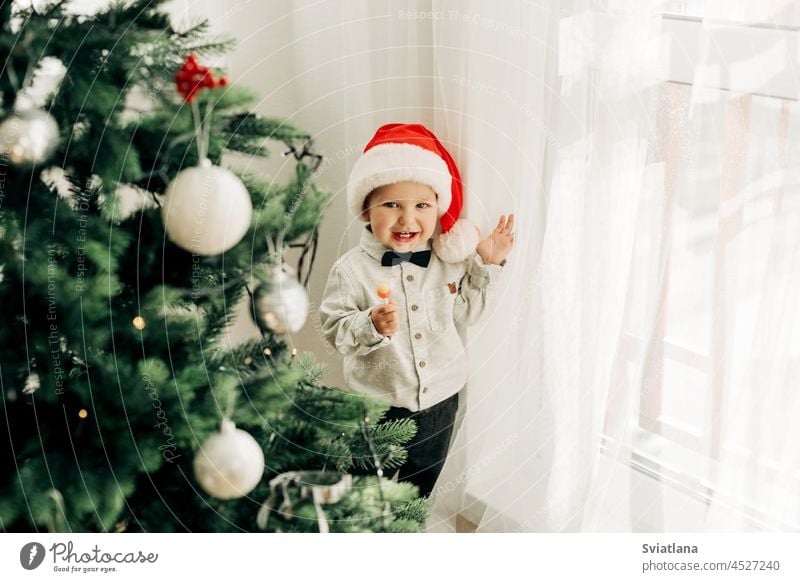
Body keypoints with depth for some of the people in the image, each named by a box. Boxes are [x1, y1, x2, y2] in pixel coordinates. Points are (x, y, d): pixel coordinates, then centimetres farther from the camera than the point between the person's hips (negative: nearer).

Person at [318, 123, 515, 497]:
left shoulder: (451, 259, -7)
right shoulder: (352, 270, -18)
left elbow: (466, 311, 2)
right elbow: (333, 327, -16)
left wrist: (488, 264, -6)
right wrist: (372, 325, -34)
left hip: (440, 400, 4)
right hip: (378, 406, -3)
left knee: (421, 487, 25)